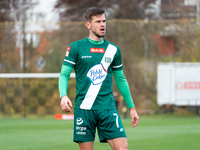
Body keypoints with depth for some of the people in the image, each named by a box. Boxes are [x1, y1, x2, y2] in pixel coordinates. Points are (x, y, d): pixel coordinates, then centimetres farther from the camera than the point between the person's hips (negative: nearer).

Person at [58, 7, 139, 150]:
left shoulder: (113, 50, 11)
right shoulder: (76, 47, 2)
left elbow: (120, 80, 19)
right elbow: (64, 74, 0)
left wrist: (131, 107, 19)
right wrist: (63, 95, -20)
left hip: (108, 108, 2)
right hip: (84, 109, -2)